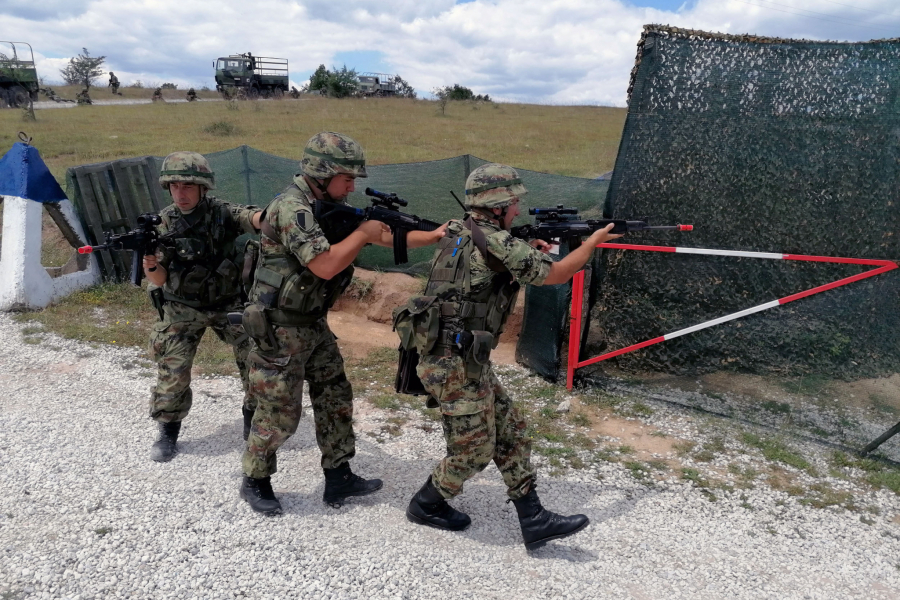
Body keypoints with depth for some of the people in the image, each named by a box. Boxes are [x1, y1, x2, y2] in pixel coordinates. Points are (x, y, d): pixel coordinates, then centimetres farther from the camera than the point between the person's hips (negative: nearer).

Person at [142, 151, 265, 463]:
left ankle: (253, 417, 23)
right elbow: (160, 279, -10)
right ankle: (168, 430, 20)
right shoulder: (163, 223, -8)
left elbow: (254, 219, -34)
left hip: (229, 303, 0)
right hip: (182, 309, 1)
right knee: (172, 372, -4)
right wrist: (150, 263, -34)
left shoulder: (222, 212, -13)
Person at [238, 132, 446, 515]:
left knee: (336, 400, 12)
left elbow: (386, 237, 8)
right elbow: (324, 265, -30)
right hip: (279, 330, -9)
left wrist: (434, 235, -3)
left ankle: (339, 479, 26)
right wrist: (364, 232, -19)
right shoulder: (292, 208, -21)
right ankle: (255, 482, 27)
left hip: (314, 325, 9)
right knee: (278, 414, 3)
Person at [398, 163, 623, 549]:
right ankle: (427, 505, 30)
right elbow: (555, 275, -7)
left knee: (511, 433, 12)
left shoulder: (459, 235, 12)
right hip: (455, 365, -10)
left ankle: (534, 521, 20)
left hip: (466, 361, 10)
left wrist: (530, 255, 17)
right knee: (474, 449, 7)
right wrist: (594, 241, 8)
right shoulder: (495, 242, -16)